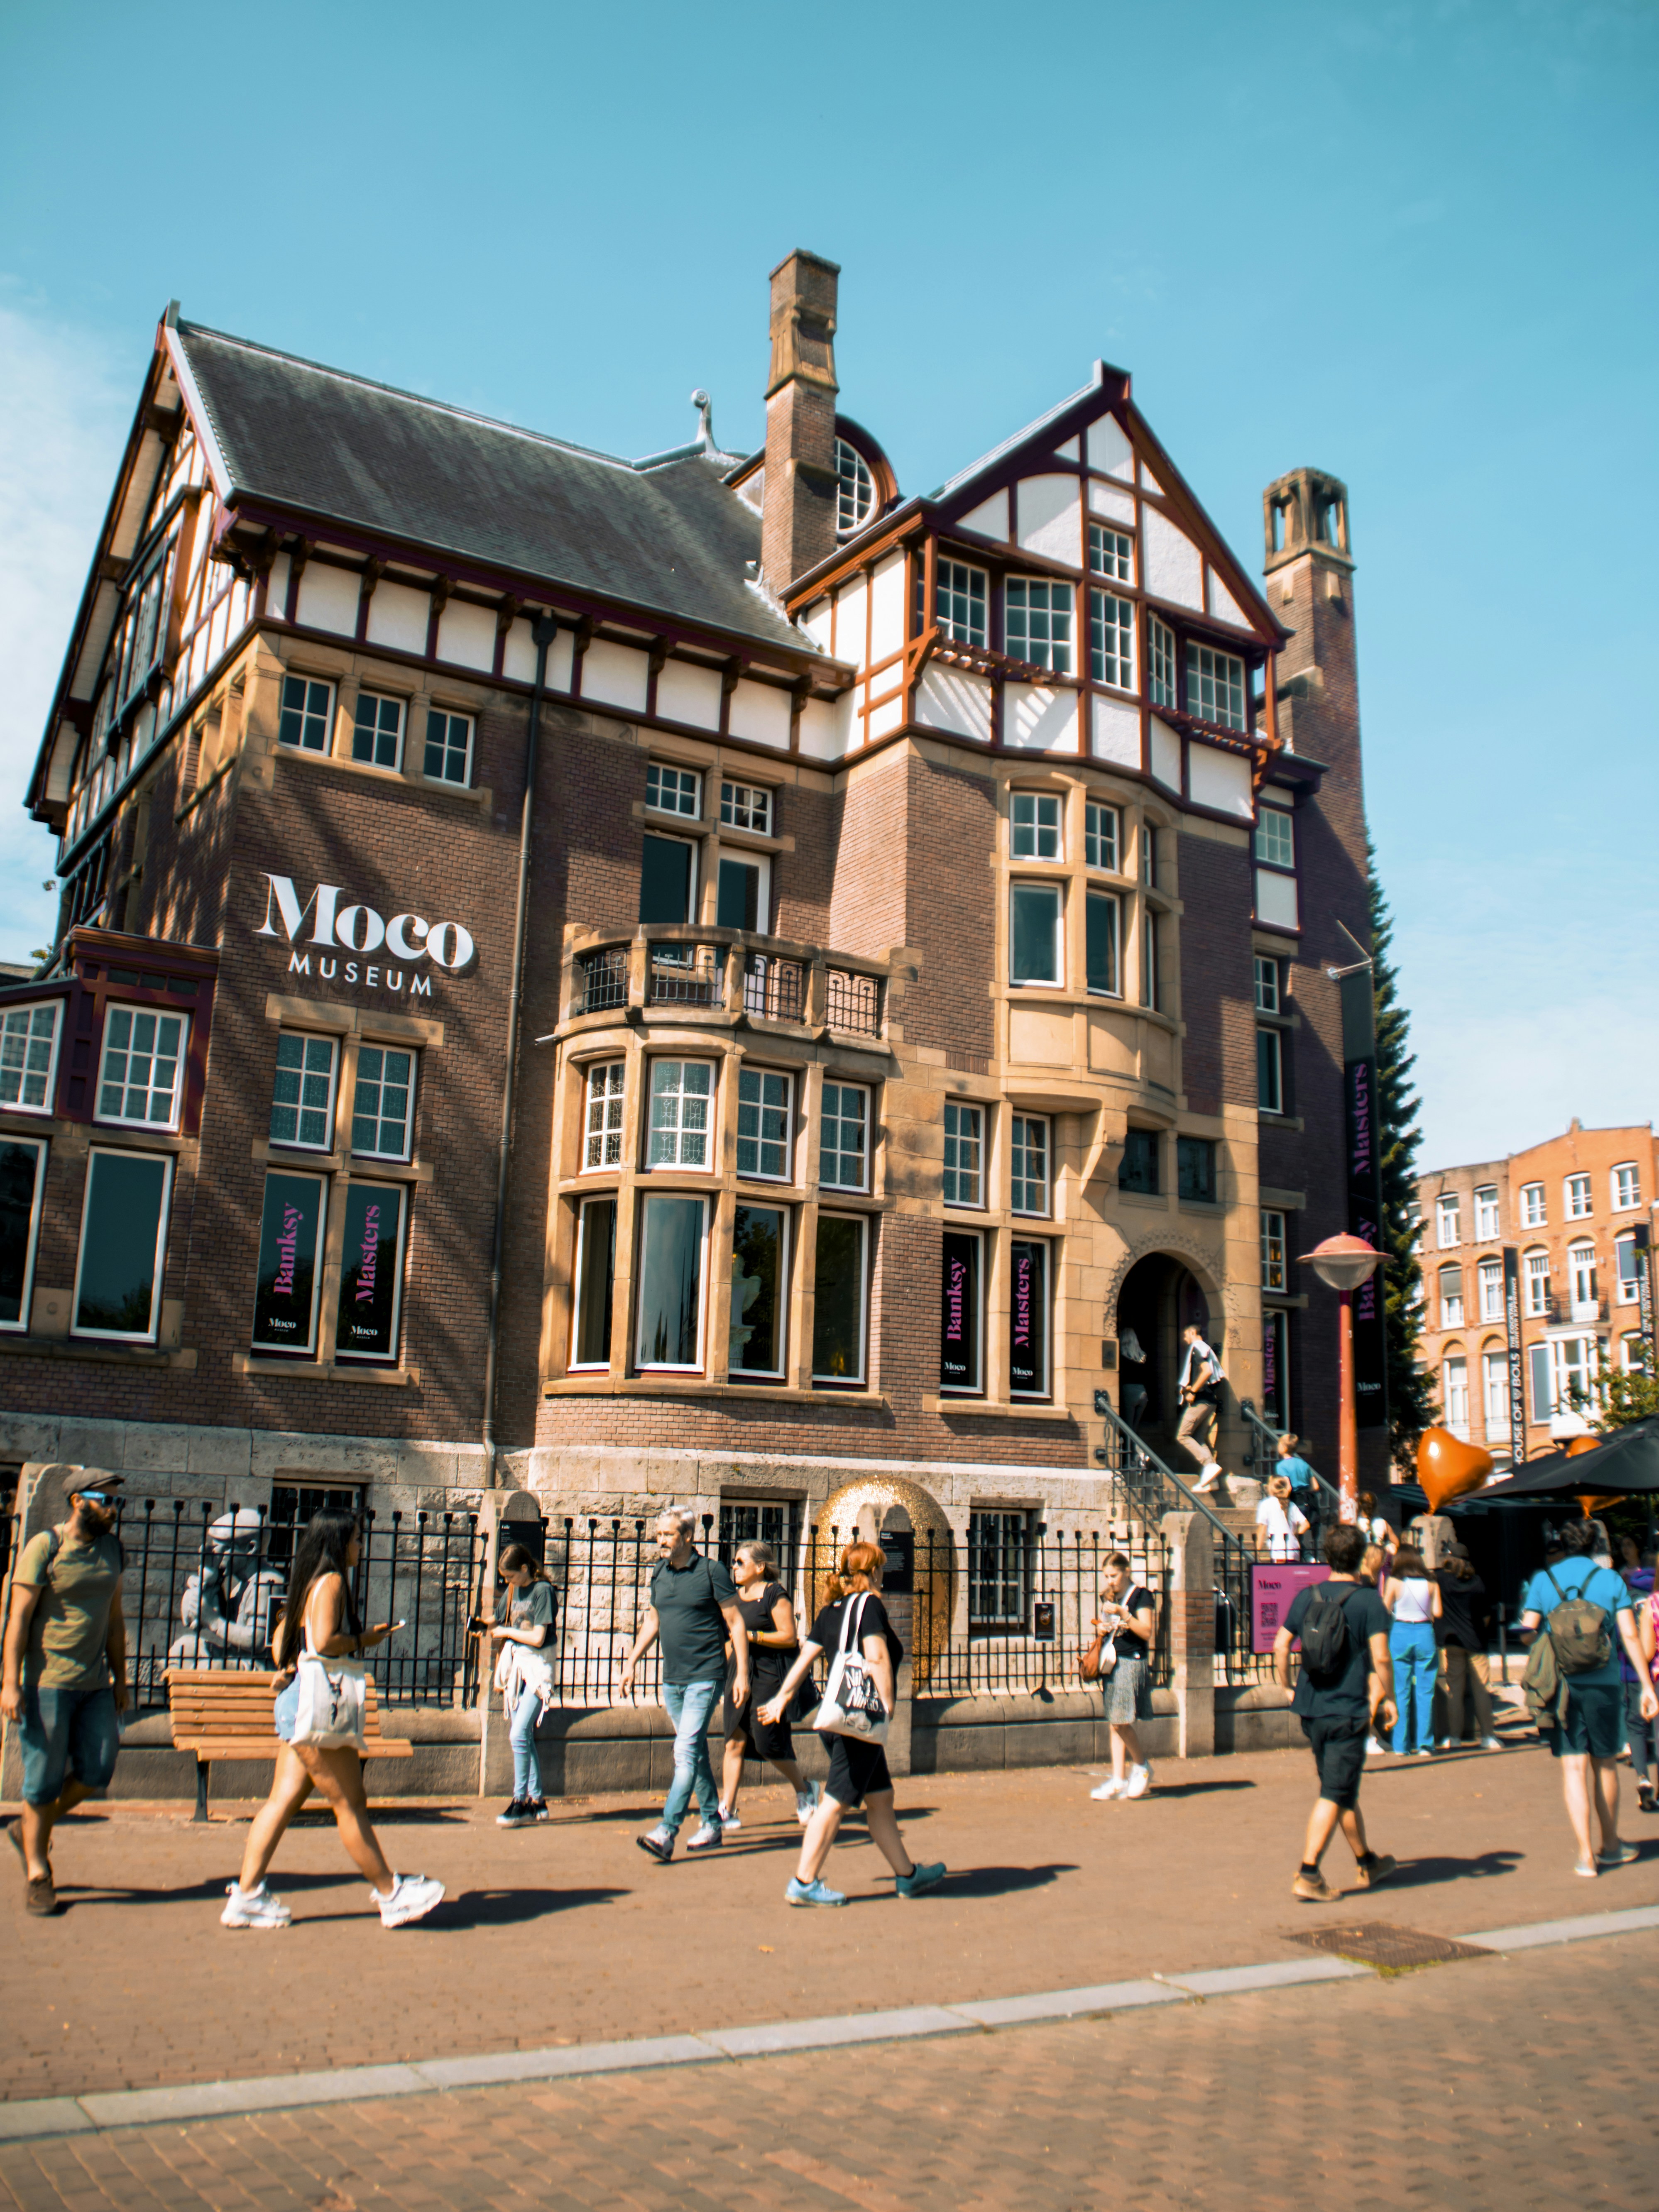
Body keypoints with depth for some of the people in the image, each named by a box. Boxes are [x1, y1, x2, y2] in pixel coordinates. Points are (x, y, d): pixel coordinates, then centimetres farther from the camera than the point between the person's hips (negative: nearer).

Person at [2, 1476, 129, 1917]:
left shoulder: (111, 1548, 10)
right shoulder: (44, 1548, -9)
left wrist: (120, 1678, 16)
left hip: (96, 1685, 6)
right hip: (48, 1683, -6)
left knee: (96, 1770, 2)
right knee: (45, 1778, 1)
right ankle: (37, 1873, 16)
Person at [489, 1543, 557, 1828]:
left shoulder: (542, 1590, -10)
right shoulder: (513, 1592, 12)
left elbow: (537, 1638, -14)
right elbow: (501, 1629, 17)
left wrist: (505, 1632, -5)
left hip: (537, 1667, -8)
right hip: (515, 1665, 8)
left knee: (519, 1735, -14)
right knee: (522, 1737, 9)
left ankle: (521, 1802, -8)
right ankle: (538, 1802, 16)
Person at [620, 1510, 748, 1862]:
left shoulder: (711, 1572, -10)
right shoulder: (659, 1573, 7)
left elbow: (736, 1624, -7)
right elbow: (652, 1622, 20)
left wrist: (742, 1674, -10)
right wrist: (632, 1662, 13)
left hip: (705, 1677, -6)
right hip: (672, 1678, 7)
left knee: (686, 1752, -13)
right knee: (696, 1753, 14)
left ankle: (666, 1833, -17)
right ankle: (712, 1825, 25)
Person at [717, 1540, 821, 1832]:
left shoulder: (775, 1594, -10)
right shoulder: (737, 1595, 13)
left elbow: (789, 1638, -14)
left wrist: (751, 1636, -18)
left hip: (771, 1673, -7)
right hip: (741, 1673, 7)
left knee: (768, 1742, -6)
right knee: (735, 1741, -1)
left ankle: (804, 1789, 19)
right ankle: (727, 1810, 0)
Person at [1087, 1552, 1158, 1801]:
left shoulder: (1141, 1596, -6)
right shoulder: (1109, 1597, 14)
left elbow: (1147, 1632, -13)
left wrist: (1123, 1614, -21)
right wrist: (1100, 1627, 4)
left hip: (1133, 1662, -7)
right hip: (1111, 1662, 7)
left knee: (1121, 1721, -11)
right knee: (1114, 1724, 5)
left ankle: (1142, 1766, 10)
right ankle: (1118, 1779, 7)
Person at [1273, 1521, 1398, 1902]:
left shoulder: (1306, 1597, 4)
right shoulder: (1369, 1601, -10)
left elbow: (1281, 1646, 7)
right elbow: (1381, 1658, -15)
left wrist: (1286, 1687, 19)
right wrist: (1388, 1698, -1)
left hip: (1310, 1710, 6)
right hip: (1348, 1711, -6)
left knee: (1344, 1789, 20)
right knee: (1334, 1795, -1)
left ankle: (1366, 1863, 35)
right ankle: (1308, 1875, -7)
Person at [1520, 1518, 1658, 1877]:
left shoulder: (1544, 1580, 3)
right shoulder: (1611, 1580, 4)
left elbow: (1527, 1634, -2)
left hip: (1561, 1685, -1)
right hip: (1604, 1685, 1)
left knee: (1574, 1769, 1)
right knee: (1605, 1766, 16)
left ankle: (1586, 1855, -4)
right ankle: (1611, 1846, 30)